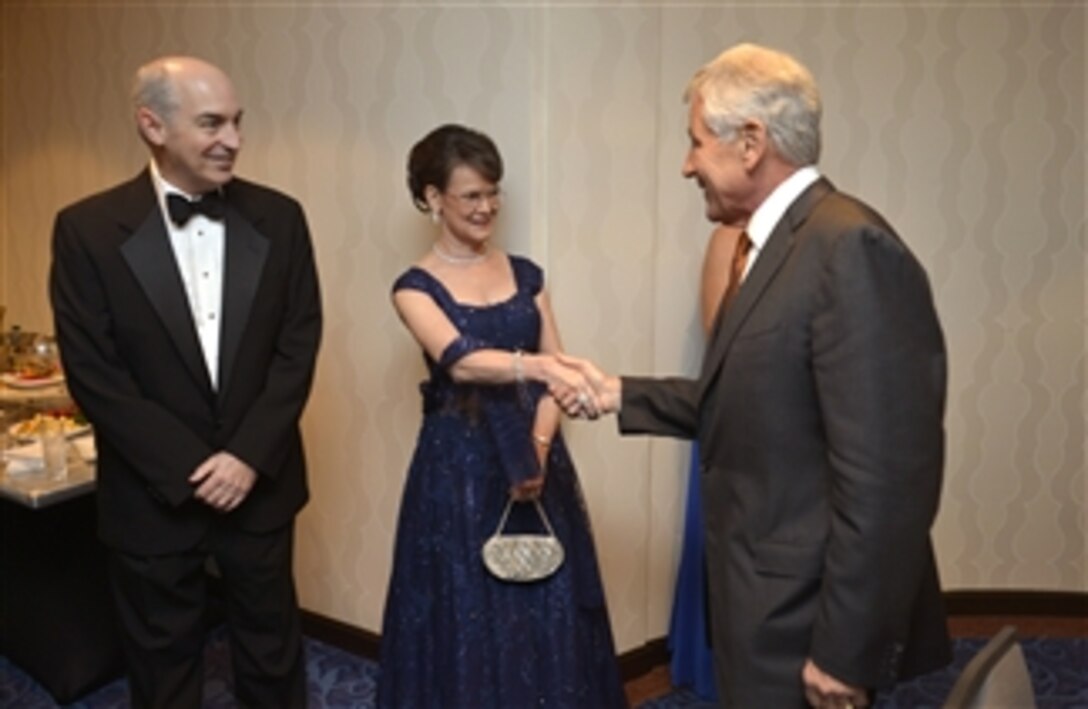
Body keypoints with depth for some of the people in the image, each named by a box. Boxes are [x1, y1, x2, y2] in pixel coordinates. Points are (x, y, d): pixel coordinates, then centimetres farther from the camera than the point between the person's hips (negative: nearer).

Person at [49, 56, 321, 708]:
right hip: (153, 495, -1)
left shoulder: (278, 219, -2)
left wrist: (249, 456, -12)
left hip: (259, 483, 2)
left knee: (273, 653, 17)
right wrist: (189, 470, -13)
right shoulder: (89, 229, -9)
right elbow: (93, 374, -11)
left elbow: (299, 346, -3)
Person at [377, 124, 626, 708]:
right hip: (460, 470, -4)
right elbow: (460, 363, -24)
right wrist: (535, 365, -42)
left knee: (549, 616, 9)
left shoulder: (524, 274, 8)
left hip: (537, 459, 4)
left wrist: (540, 444, -12)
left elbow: (555, 373, 4)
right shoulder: (416, 287, -6)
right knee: (468, 619, 4)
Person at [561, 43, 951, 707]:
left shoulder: (850, 246, -23)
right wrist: (621, 394, 15)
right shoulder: (776, 246, 8)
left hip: (806, 619, -9)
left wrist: (845, 653, -23)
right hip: (773, 598, 9)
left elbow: (885, 476, -27)